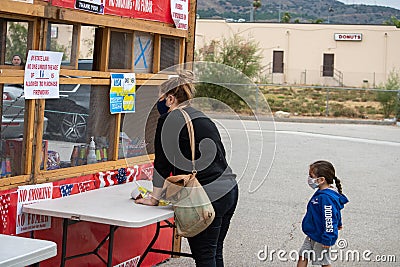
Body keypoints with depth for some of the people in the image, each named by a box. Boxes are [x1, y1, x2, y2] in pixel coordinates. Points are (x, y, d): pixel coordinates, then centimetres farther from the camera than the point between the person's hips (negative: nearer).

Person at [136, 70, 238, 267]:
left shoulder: (169, 120, -5)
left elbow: (162, 164, -3)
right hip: (230, 190, 9)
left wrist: (154, 198, 7)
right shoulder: (203, 118, 20)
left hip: (208, 197, -8)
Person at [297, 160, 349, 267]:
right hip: (312, 235, 10)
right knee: (303, 256, 13)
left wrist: (327, 240, -26)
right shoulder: (322, 193, 4)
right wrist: (338, 223, 35)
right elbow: (336, 210, 19)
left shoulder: (326, 198, -29)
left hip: (320, 238, -10)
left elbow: (329, 220, -29)